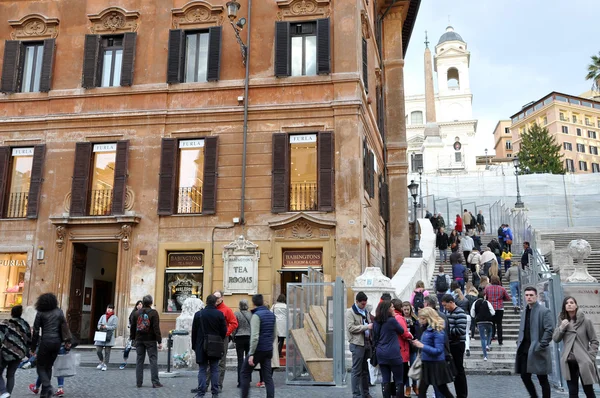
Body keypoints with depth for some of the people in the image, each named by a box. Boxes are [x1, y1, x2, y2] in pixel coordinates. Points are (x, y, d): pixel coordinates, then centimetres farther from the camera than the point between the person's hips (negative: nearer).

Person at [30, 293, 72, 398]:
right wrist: (67, 341, 3)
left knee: (41, 367, 6)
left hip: (46, 341, -4)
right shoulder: (59, 311, 9)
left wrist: (33, 347, 6)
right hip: (57, 342, 4)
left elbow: (36, 331, 0)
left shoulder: (40, 313, 1)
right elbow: (65, 326, 1)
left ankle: (47, 387, -16)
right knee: (48, 366, 16)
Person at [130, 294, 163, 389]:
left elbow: (132, 327, 10)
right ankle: (155, 382, -2)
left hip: (139, 340, 4)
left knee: (139, 360, 10)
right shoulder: (153, 313, -8)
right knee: (153, 360, -1)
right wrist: (159, 341, -10)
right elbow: (156, 328, -12)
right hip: (150, 340, -4)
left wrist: (133, 338, 19)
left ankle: (139, 382, 12)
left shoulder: (136, 313, 6)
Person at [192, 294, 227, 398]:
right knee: (214, 369, 8)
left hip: (202, 346, 0)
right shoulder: (220, 314, -5)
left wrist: (194, 346, 10)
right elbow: (224, 331, -2)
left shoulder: (198, 314, -3)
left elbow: (194, 331, 1)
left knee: (202, 370, 4)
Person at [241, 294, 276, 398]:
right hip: (268, 350, 6)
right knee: (268, 377, 7)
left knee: (245, 373, 11)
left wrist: (251, 354, -19)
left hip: (258, 350, -6)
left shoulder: (256, 315, -13)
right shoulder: (271, 315, 9)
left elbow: (255, 337, -20)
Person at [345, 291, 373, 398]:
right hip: (357, 344, -7)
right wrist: (366, 326, -17)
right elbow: (351, 328, -16)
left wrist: (372, 326, 3)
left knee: (365, 370, 14)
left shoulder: (366, 312, 17)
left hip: (367, 343, 7)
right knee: (357, 371, -3)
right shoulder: (350, 312, -6)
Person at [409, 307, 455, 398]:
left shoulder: (437, 331, -17)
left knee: (443, 390, 6)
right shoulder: (426, 329, 7)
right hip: (426, 363, 8)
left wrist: (422, 346, -25)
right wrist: (418, 344, 0)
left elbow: (438, 350, -21)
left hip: (436, 365, -8)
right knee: (421, 390, 10)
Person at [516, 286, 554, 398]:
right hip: (525, 350, 7)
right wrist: (519, 343, 10)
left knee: (542, 379, 3)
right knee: (524, 376, 8)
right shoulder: (525, 311, 15)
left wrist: (541, 346, -17)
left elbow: (549, 330, -14)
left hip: (537, 351, -7)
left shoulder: (544, 311, -8)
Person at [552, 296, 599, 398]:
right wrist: (562, 327, -11)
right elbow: (555, 339, 4)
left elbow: (594, 341, 0)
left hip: (584, 362, -3)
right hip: (569, 362, 3)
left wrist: (590, 358, -8)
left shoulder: (586, 321, -4)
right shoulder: (562, 321, 7)